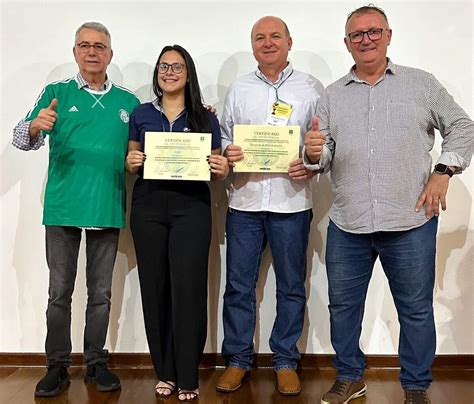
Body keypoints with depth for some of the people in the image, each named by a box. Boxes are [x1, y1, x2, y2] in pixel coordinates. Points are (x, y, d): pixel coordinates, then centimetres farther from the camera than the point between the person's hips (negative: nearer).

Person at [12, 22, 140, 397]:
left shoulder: (128, 102, 9)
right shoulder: (56, 94, 4)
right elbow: (23, 139, -6)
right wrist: (35, 126, -27)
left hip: (108, 209, 2)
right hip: (62, 208, -1)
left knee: (101, 294, 10)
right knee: (60, 292, 6)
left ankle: (96, 362, 23)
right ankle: (58, 366, 19)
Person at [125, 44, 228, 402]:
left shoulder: (205, 118, 9)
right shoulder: (141, 114, 13)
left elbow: (216, 166, 10)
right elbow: (131, 162, 16)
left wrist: (222, 170, -12)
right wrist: (131, 163, -6)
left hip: (191, 207, -2)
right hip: (148, 207, 2)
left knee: (188, 288, -6)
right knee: (155, 287, 3)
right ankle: (165, 372, 17)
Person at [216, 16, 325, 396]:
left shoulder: (311, 87, 6)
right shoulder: (239, 88, 13)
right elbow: (224, 136, 13)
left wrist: (313, 164, -14)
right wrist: (226, 152, -8)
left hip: (291, 202, -1)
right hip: (244, 200, 2)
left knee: (291, 287, 7)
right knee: (238, 285, 7)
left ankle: (286, 361, 24)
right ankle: (238, 360, 23)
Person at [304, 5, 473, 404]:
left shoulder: (421, 83, 6)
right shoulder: (333, 94, 10)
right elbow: (324, 155, 8)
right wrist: (314, 154, -15)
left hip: (411, 222, -2)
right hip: (347, 225, 2)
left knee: (416, 309, 8)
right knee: (343, 305, 11)